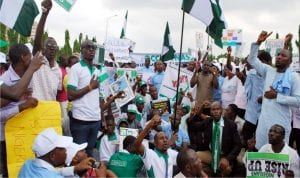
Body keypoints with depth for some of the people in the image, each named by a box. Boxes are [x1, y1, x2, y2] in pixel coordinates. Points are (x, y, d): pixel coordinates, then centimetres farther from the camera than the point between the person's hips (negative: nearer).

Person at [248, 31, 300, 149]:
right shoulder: (269, 71, 7)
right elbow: (252, 60, 9)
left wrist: (277, 96, -15)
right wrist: (258, 42, -4)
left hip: (281, 122, -4)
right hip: (264, 119, 5)